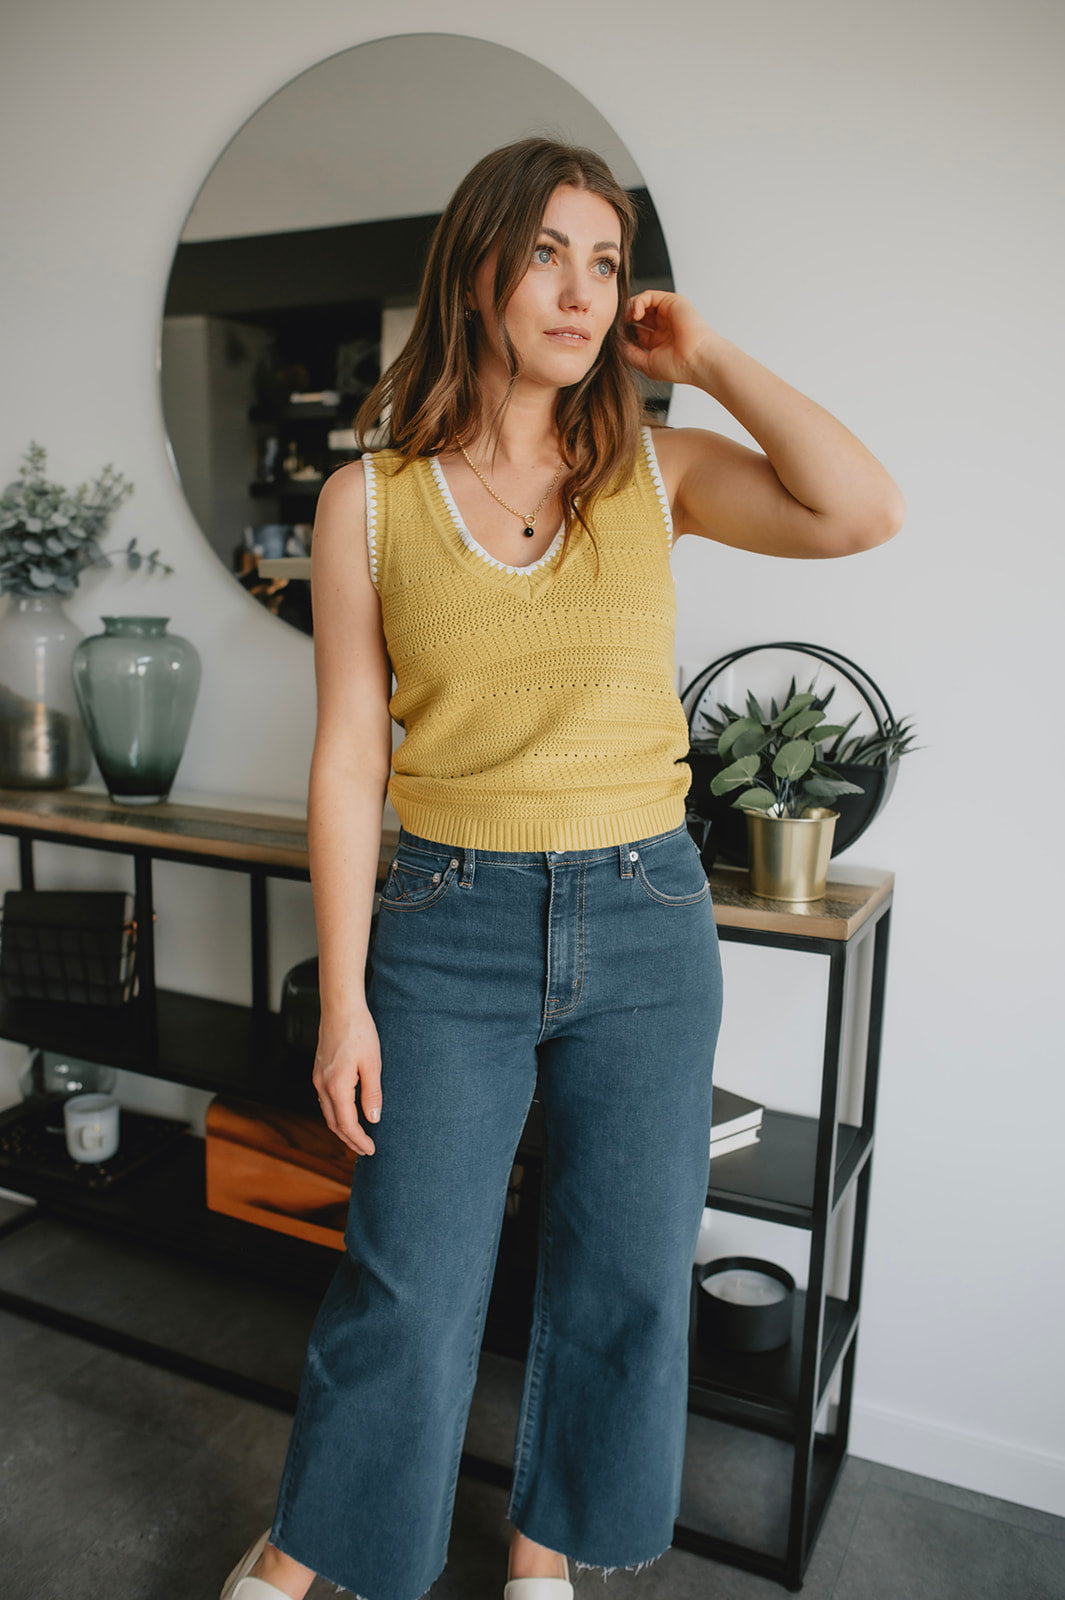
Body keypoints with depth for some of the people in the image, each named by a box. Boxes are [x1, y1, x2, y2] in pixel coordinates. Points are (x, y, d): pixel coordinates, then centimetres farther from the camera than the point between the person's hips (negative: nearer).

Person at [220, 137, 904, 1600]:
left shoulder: (654, 469, 2)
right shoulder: (369, 500, -2)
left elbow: (863, 513, -14)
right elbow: (349, 761, -3)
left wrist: (710, 358, -6)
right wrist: (345, 1000, -4)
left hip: (646, 924, 3)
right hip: (449, 925, -2)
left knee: (627, 1279, 14)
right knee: (408, 1288, 8)